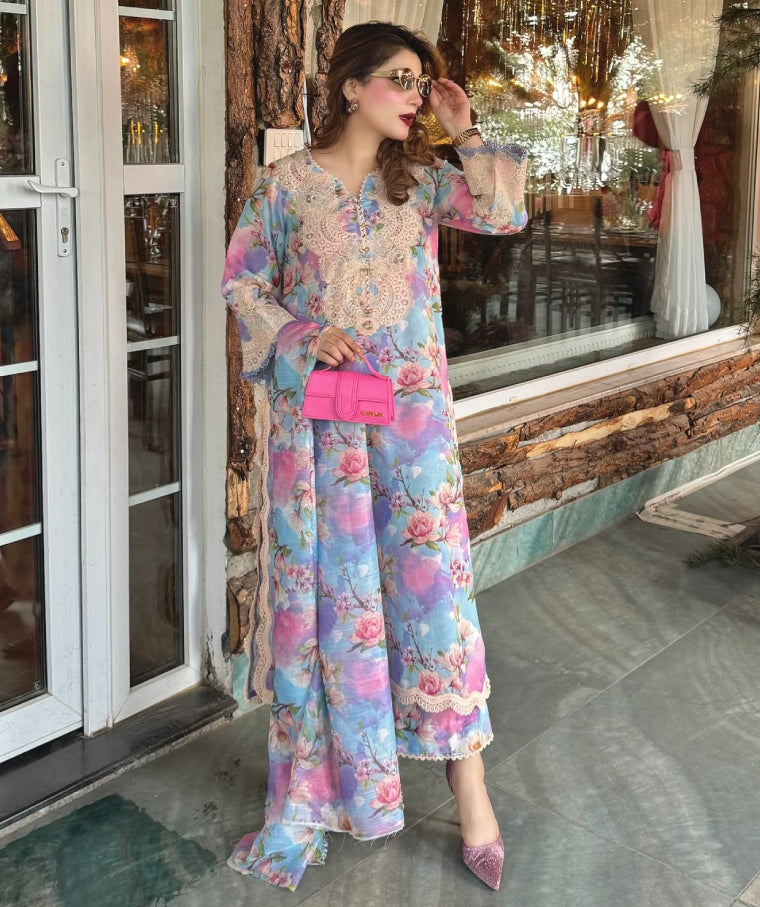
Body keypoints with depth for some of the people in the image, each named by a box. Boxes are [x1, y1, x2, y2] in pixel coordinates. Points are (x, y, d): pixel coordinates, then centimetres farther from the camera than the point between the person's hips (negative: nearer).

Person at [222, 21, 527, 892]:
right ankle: (315, 782, 24)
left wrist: (464, 134, -4)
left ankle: (471, 797, 10)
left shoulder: (421, 177, 8)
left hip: (411, 411, 1)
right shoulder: (287, 182, 2)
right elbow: (243, 279, 4)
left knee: (432, 576, 0)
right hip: (318, 411, -1)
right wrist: (302, 337, -11)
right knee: (323, 582, 6)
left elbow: (505, 215, -4)